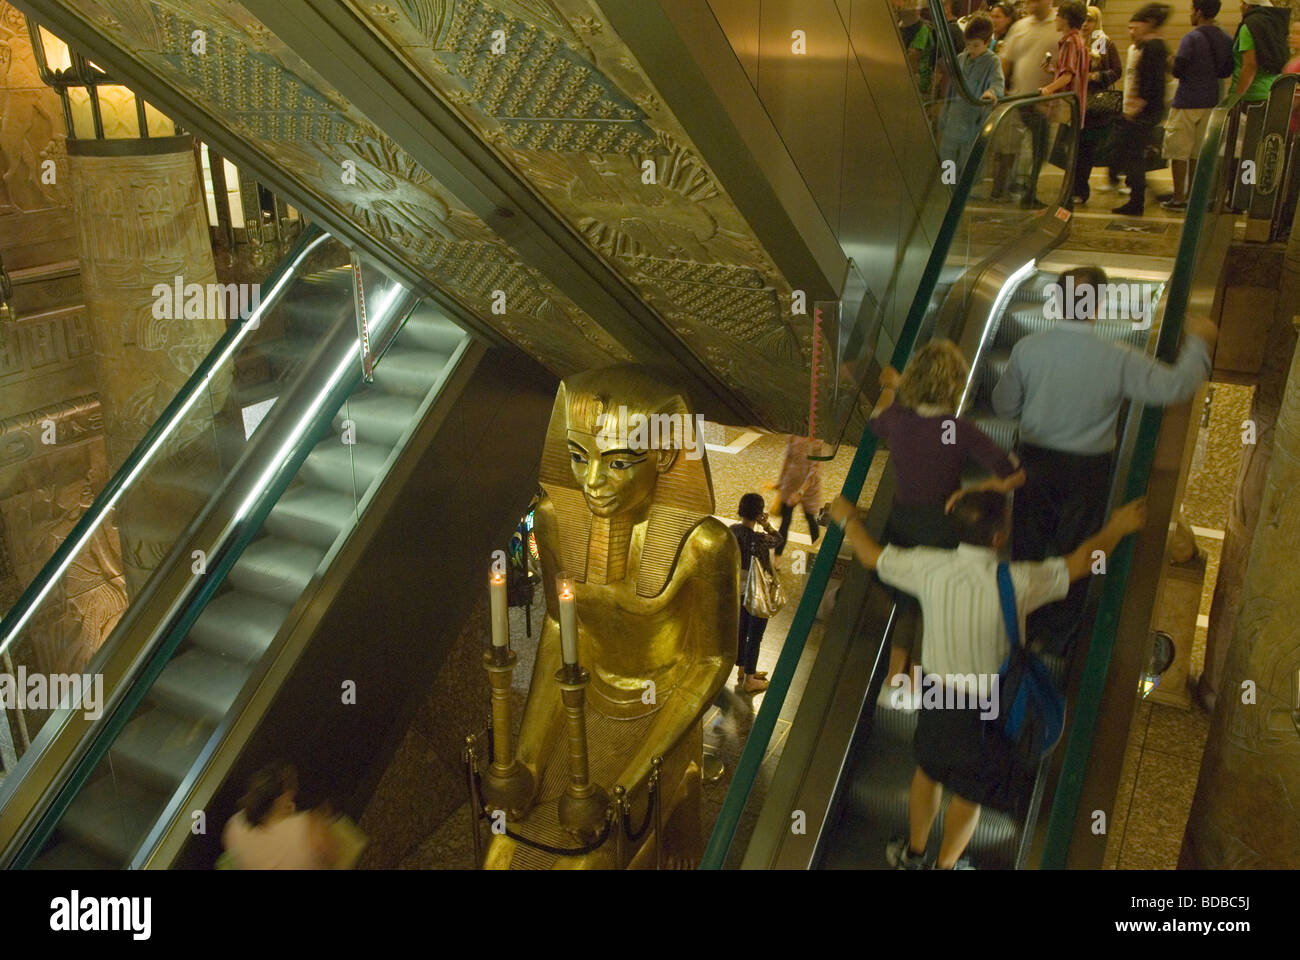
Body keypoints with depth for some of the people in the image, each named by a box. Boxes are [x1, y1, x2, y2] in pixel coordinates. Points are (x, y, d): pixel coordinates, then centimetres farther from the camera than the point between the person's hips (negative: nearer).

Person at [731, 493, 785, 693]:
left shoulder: (732, 530, -8)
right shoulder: (757, 538, -29)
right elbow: (779, 540, -15)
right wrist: (766, 525, -18)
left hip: (740, 590, 8)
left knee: (742, 630, 23)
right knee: (755, 636, 9)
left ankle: (742, 671, 40)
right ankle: (748, 681, 23)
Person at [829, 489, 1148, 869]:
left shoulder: (930, 568, -18)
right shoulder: (1016, 583, -26)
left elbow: (871, 556, -2)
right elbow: (1079, 563, -8)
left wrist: (848, 518, 17)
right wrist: (1115, 529, 9)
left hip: (938, 697, 3)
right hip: (989, 709, -3)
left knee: (928, 773, 29)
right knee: (969, 794, 22)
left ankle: (913, 854, 49)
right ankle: (945, 864, 44)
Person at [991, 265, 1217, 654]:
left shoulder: (1027, 349, -16)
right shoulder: (1118, 360, -20)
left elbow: (1004, 406, -7)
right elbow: (1176, 386, -13)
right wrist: (1197, 343, 2)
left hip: (1036, 461, 1)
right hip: (1088, 470, -1)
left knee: (1028, 544, 21)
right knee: (1074, 551, 18)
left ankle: (1022, 623, 38)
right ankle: (1060, 633, 35)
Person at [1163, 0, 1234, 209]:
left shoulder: (1191, 38, -13)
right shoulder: (1226, 40, 6)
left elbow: (1177, 70, -16)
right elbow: (1226, 71, 12)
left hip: (1186, 102, -6)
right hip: (1211, 102, 6)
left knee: (1179, 152, 0)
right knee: (1199, 152, 12)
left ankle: (1178, 199, 1)